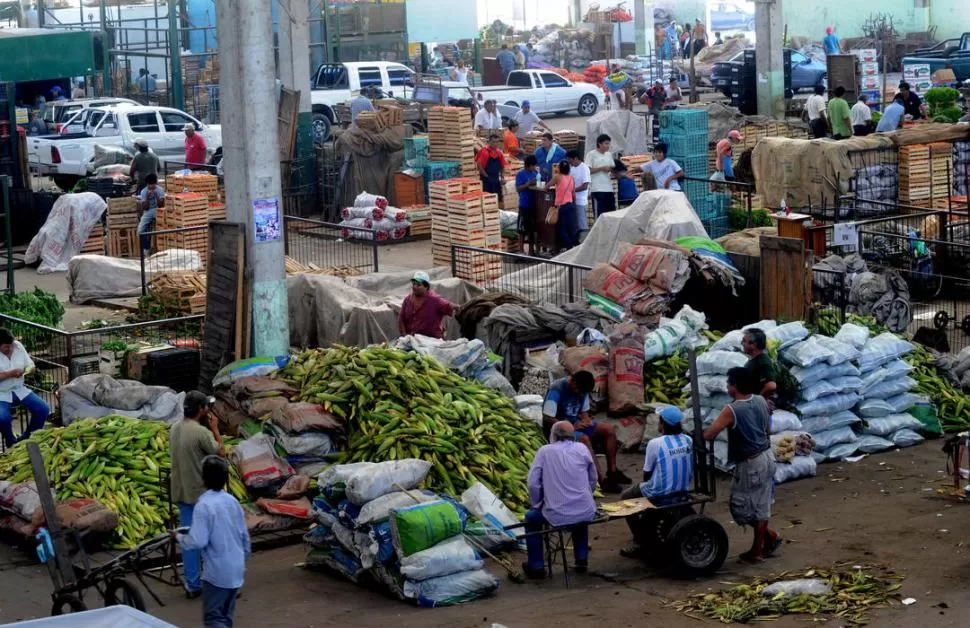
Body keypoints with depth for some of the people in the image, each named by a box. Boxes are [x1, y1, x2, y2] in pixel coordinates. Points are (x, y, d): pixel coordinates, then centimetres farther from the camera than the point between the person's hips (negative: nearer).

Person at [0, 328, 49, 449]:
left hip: (19, 390, 5)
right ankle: (11, 442, -1)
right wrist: (11, 373, -28)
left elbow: (30, 364, 7)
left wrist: (27, 370, -16)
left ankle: (28, 438, 11)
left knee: (43, 409, -10)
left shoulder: (18, 346, -1)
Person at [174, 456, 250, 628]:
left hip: (217, 572, -7)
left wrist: (179, 537, -3)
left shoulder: (204, 505, -17)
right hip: (236, 570, 7)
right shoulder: (232, 501, 4)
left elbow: (198, 542, -21)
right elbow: (245, 536, 11)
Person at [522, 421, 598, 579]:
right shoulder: (582, 449, 5)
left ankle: (536, 567, 27)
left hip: (556, 516, -3)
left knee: (531, 517, 28)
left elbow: (533, 483, -4)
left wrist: (536, 505, 12)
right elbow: (593, 481, 12)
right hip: (587, 514, 3)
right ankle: (582, 559, 38)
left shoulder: (545, 451, -2)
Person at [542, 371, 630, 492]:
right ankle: (602, 479, -34)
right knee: (584, 439, -34)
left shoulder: (582, 389, 0)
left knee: (608, 430, -7)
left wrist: (586, 420, -13)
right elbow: (547, 419, -26)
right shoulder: (557, 390, -23)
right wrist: (572, 427, -29)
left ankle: (612, 471, -1)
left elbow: (584, 412, 12)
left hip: (575, 423, 8)